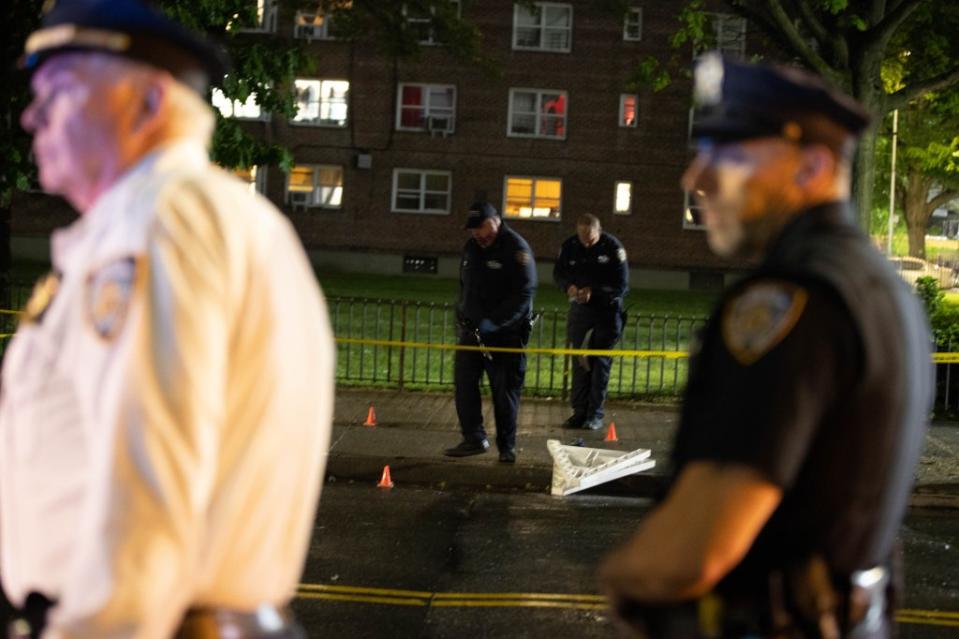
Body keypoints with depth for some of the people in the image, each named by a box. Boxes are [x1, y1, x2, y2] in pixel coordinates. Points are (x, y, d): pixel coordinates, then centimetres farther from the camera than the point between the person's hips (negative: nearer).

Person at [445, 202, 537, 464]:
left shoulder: (516, 248, -12)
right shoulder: (471, 247, 11)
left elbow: (523, 294, -19)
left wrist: (493, 322, -24)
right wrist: (462, 316, 9)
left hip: (506, 333, -6)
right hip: (473, 329, 7)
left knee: (505, 389, -1)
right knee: (463, 382, 2)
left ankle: (507, 445, 10)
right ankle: (474, 438, 11)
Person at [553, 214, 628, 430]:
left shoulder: (613, 248, -16)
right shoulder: (570, 246, -5)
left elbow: (622, 286, -16)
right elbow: (559, 273, 5)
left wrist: (594, 292, -28)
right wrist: (568, 286, -18)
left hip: (607, 310, -3)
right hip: (580, 309, 4)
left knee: (601, 362, -1)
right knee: (580, 361, 6)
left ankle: (595, 414, 4)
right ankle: (579, 411, 12)